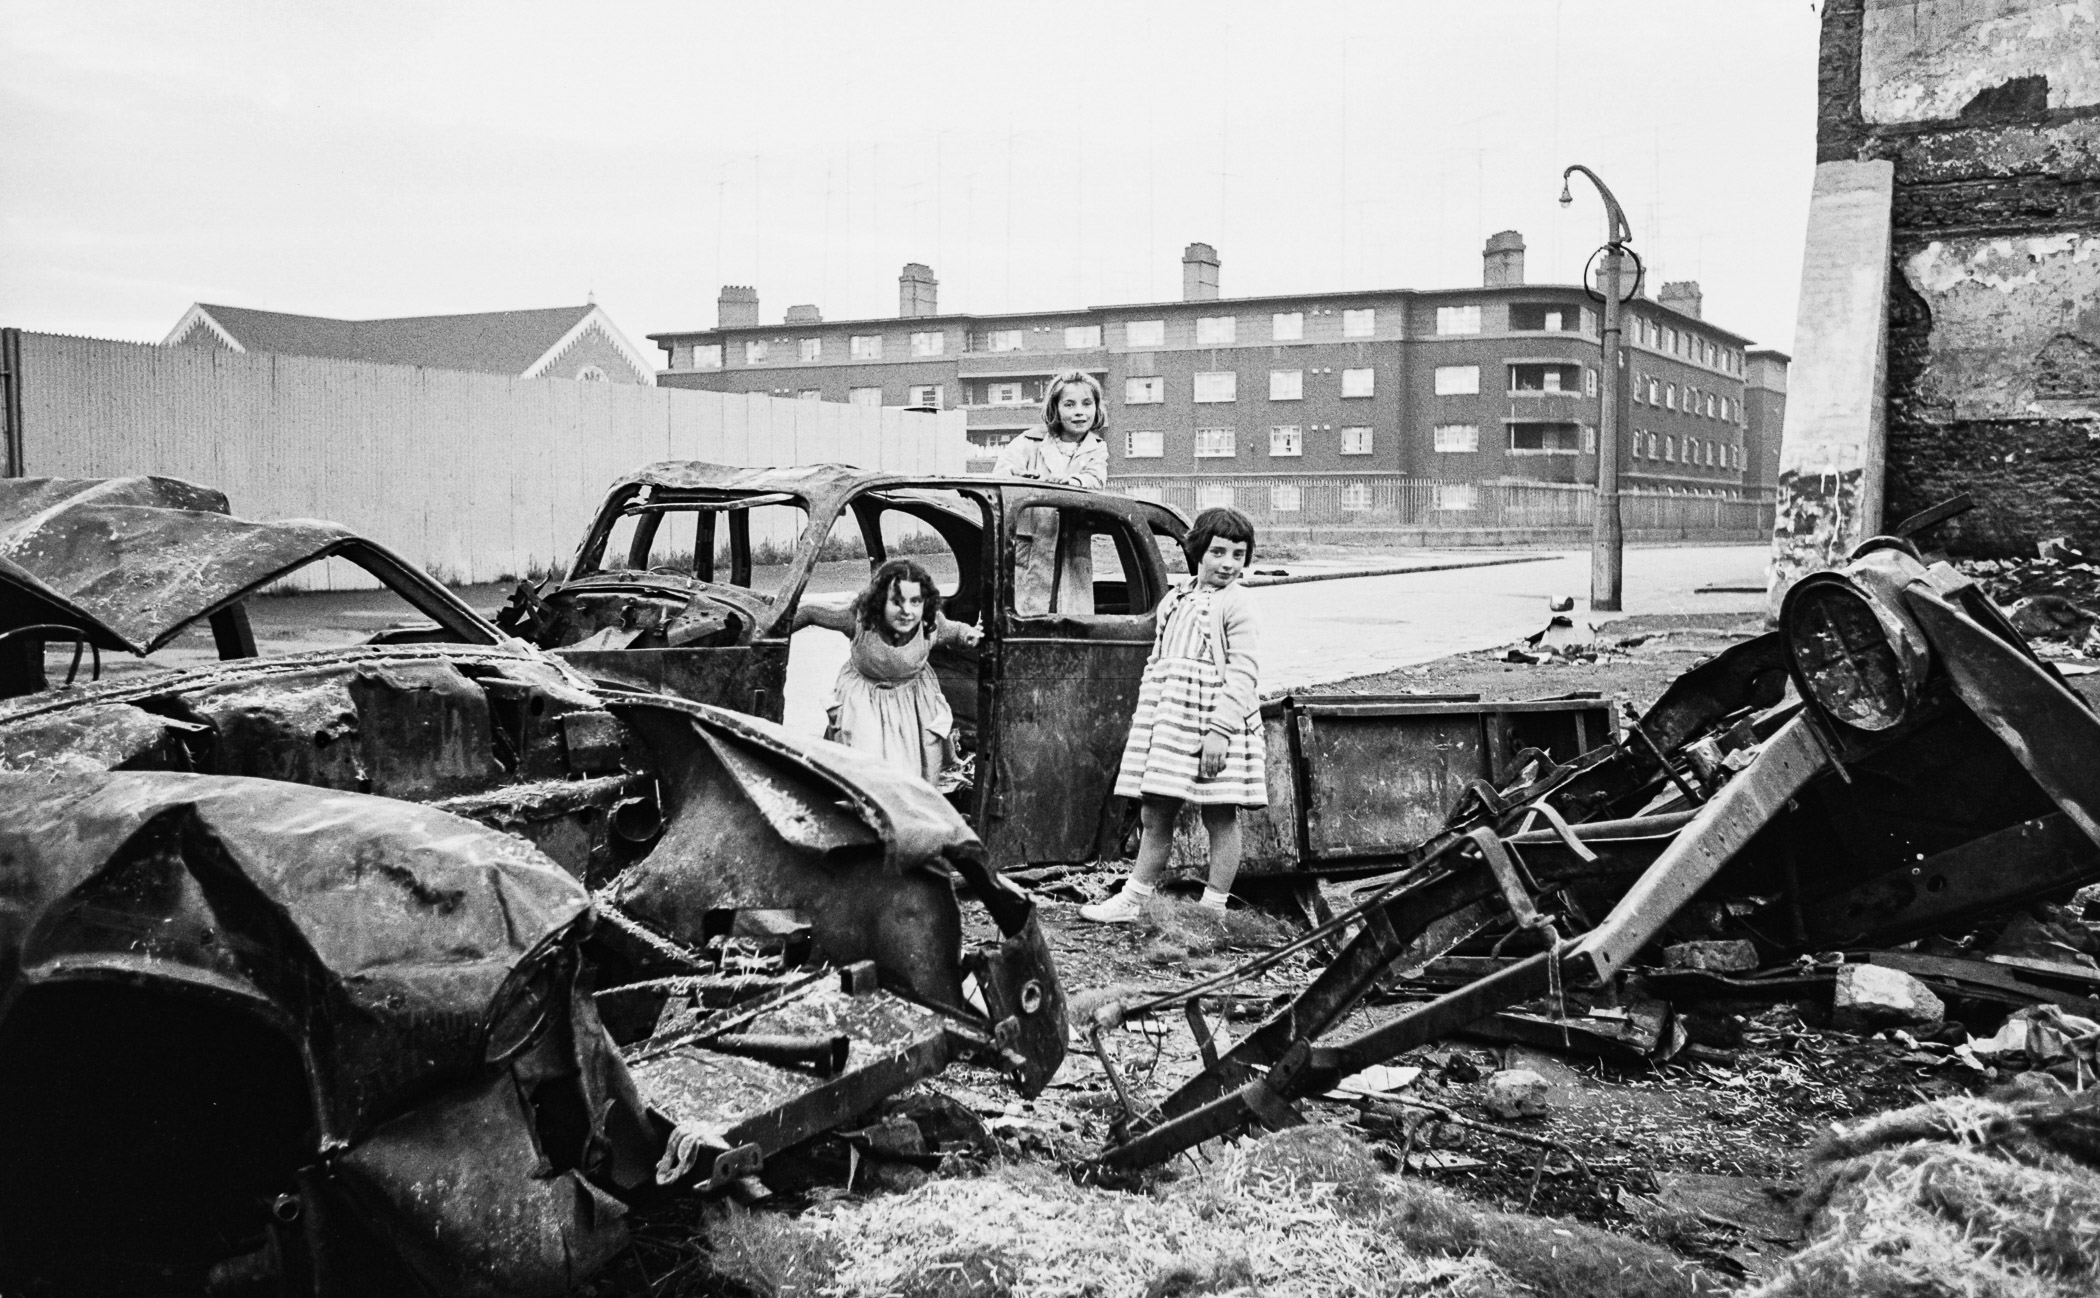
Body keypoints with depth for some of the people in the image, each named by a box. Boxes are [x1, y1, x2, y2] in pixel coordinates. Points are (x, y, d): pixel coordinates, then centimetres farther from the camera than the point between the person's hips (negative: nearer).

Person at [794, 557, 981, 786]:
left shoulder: (931, 624, -22)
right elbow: (809, 611, -13)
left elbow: (952, 630, 5)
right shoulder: (858, 617, -29)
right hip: (863, 703, -2)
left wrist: (967, 635, -13)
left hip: (913, 701, 2)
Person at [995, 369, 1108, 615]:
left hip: (1071, 558, 1)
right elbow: (1002, 471, -2)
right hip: (1026, 549, -1)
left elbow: (1095, 480, -5)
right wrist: (1025, 478, -27)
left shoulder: (1096, 450, 15)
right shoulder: (1031, 441, 12)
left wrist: (1069, 482, -29)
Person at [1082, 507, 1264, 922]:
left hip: (1214, 722, -7)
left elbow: (1242, 674, -12)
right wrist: (1143, 722, 19)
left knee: (1221, 818, 2)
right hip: (1168, 722, 7)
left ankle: (1213, 910, 10)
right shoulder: (1174, 600, 16)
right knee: (1154, 815, 10)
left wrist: (1220, 730, -20)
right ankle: (1131, 901, 17)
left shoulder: (1237, 605, -5)